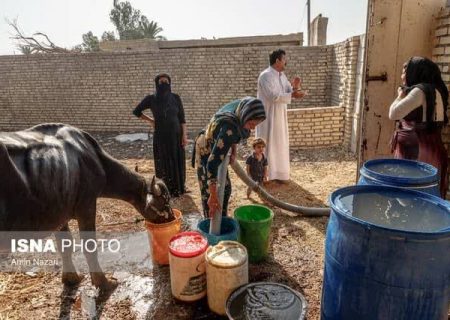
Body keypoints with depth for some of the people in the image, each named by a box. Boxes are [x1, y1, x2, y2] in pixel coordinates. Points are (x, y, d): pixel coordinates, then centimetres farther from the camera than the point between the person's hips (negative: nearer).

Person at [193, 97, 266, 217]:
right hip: (205, 152, -8)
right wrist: (213, 195, -41)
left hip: (217, 150, 8)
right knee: (208, 193, -1)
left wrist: (233, 151, -4)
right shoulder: (229, 129, -42)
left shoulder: (240, 109, -20)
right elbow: (212, 163, -43)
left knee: (225, 188, 16)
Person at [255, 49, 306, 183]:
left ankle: (278, 173, 26)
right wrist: (291, 95, -27)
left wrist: (295, 88, -10)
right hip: (268, 115, -9)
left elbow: (289, 91, 12)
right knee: (267, 145, -2)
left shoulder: (282, 75, 11)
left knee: (280, 144, 13)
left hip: (279, 115, 9)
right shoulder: (266, 75, -17)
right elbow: (273, 96, -26)